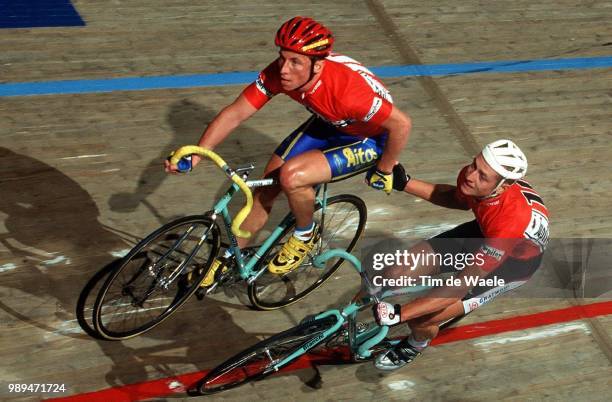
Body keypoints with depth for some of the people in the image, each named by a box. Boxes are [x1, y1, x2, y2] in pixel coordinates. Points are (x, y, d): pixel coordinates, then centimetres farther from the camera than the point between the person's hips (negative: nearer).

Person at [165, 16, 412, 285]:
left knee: (291, 175, -27)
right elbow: (234, 113, -17)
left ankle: (305, 236, 4)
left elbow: (401, 124, -30)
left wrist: (384, 172, -15)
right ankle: (229, 258, 23)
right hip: (328, 124, 6)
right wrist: (195, 154, -27)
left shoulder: (347, 90, -40)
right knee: (265, 188, 2)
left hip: (368, 140, -6)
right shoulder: (278, 74, -23)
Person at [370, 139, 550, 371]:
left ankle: (417, 344, 22)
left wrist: (399, 314, -40)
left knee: (420, 320, -15)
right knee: (397, 274, -12)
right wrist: (405, 183, -7)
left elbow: (465, 283, -38)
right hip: (483, 233, 6)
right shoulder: (471, 176, -24)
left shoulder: (513, 219, -43)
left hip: (514, 260, -6)